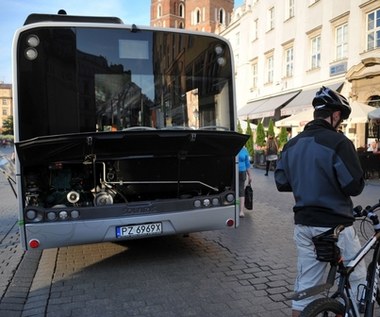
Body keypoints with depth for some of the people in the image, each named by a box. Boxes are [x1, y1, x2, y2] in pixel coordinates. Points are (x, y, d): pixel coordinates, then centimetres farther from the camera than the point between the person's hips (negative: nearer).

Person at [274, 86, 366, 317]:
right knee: (356, 281, 14)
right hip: (335, 224, -6)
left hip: (303, 224, 7)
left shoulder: (292, 144, 7)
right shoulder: (338, 142, -15)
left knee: (305, 287, 14)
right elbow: (354, 186, -16)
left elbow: (282, 183, 8)